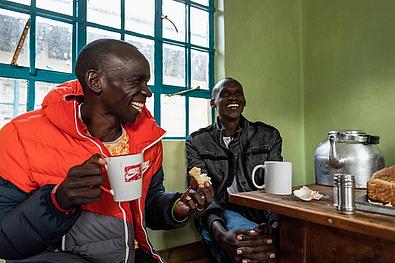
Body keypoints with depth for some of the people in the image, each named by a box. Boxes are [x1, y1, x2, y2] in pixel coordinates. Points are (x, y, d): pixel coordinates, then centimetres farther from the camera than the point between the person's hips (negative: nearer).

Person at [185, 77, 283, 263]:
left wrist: (272, 227, -23)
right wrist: (220, 233, -28)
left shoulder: (269, 136, 8)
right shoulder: (196, 142, 3)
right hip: (220, 217, -2)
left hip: (261, 216, 3)